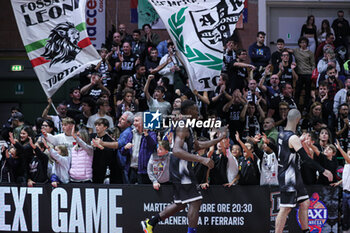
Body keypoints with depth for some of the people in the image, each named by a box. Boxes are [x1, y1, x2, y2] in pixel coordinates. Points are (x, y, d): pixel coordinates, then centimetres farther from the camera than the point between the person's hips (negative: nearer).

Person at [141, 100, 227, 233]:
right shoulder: (182, 128, -16)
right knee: (195, 202, -11)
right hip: (181, 170, -11)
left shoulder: (187, 127, 17)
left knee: (181, 204, 17)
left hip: (183, 171, 11)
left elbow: (197, 146, 29)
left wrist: (218, 139, 26)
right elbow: (177, 151, -30)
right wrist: (201, 159, -36)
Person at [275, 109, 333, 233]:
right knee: (286, 208, -8)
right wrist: (323, 170, -23)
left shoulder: (282, 134, 7)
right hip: (289, 178, -10)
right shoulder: (293, 138, -21)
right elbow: (305, 158, -25)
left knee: (305, 203, 15)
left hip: (294, 177, 10)